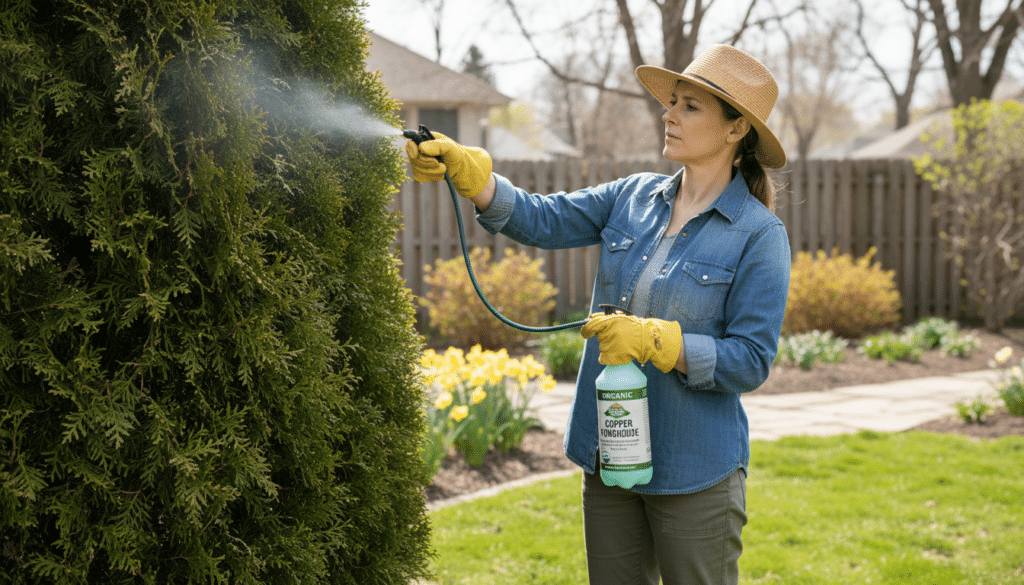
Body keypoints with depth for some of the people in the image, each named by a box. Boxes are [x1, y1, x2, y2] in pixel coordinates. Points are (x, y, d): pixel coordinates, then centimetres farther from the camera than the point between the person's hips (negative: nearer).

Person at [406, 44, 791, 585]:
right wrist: (462, 167, -17)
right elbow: (541, 220, -3)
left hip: (694, 473, -5)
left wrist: (654, 341, -23)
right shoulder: (634, 197, 5)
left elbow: (751, 362, -13)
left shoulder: (760, 236, -11)